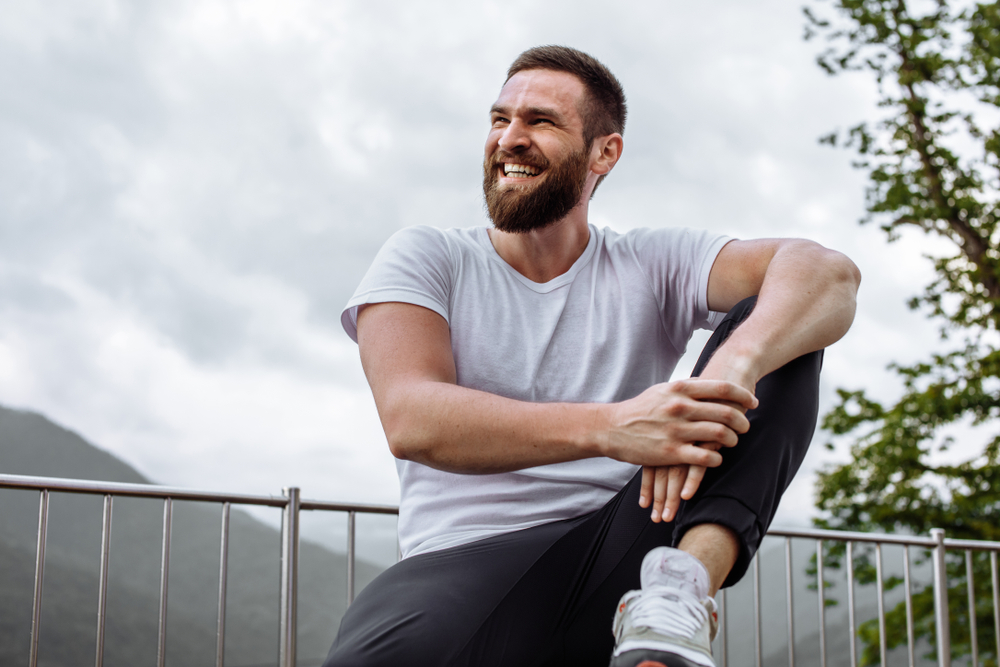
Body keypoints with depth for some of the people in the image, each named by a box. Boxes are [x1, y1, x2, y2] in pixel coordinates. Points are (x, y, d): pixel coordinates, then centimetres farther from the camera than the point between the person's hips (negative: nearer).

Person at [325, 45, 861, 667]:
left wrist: (728, 369, -30)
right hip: (470, 561, -2)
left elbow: (829, 273, -6)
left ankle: (679, 595, -27)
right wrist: (609, 427, -28)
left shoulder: (650, 265, 10)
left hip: (618, 552, 3)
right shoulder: (424, 259, 7)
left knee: (774, 330, -11)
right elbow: (412, 419, -12)